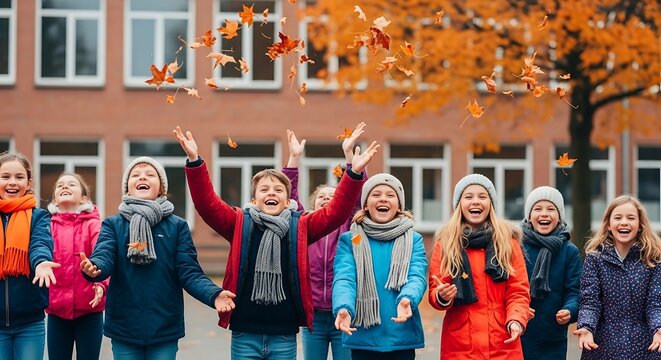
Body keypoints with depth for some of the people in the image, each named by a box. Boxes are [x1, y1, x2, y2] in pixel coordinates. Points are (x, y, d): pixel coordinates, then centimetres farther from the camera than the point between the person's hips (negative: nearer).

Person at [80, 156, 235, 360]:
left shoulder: (177, 226, 3)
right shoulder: (113, 224, 4)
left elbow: (189, 272, -4)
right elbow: (104, 258, -13)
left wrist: (214, 295, -24)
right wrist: (93, 268, -38)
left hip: (165, 328, 0)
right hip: (123, 328, 0)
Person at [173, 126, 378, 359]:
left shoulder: (300, 227, 6)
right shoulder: (240, 224, 3)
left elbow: (337, 211, -3)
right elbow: (207, 203, -7)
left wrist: (354, 173, -15)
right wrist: (194, 161, -19)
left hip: (284, 335, 1)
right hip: (245, 335, -1)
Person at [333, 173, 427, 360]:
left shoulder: (414, 240, 6)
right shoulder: (349, 240, 4)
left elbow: (417, 277, -9)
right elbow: (344, 279, -10)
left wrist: (407, 299, -32)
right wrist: (343, 308, -31)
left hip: (402, 337, 0)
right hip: (362, 337, 0)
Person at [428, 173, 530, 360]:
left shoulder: (507, 241, 6)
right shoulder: (445, 243, 6)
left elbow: (518, 291, 2)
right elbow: (435, 293, 4)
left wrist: (516, 320, -16)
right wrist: (442, 297, -19)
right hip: (459, 345, 0)